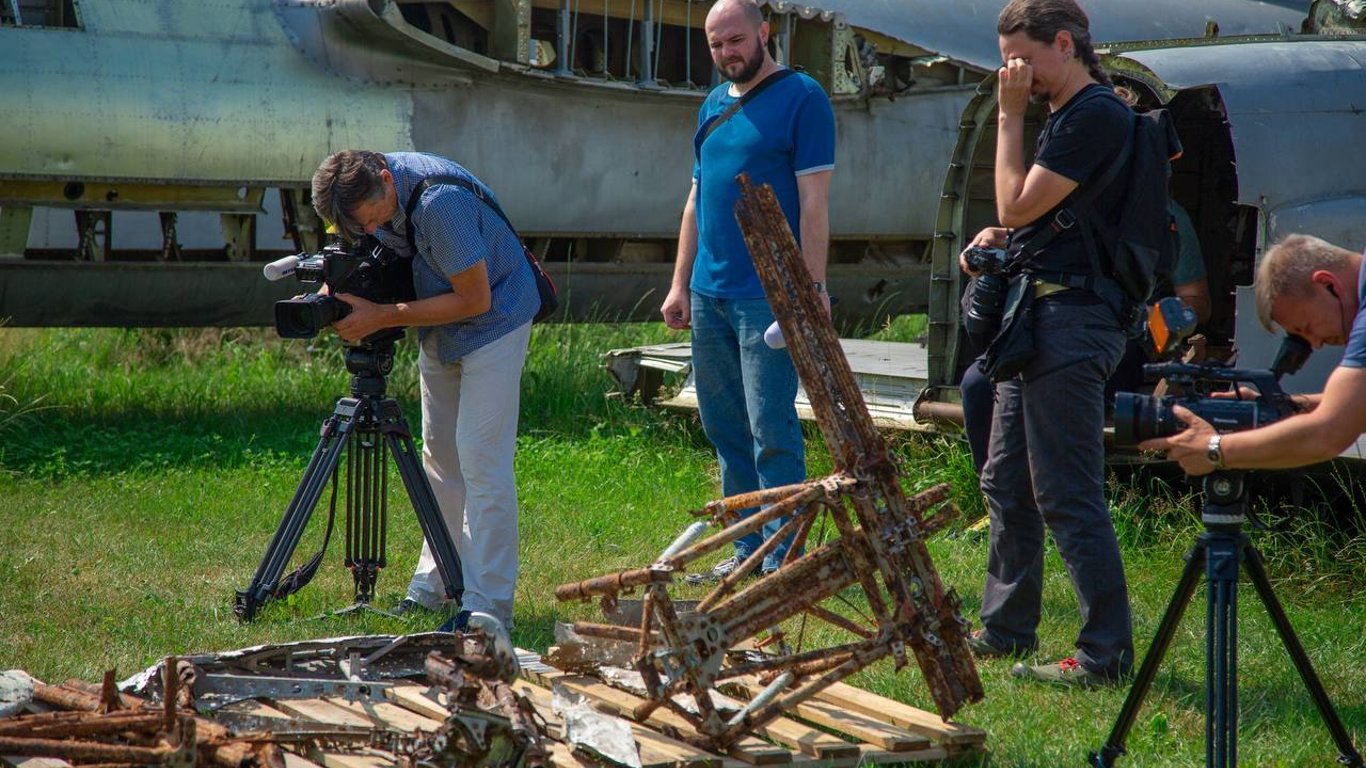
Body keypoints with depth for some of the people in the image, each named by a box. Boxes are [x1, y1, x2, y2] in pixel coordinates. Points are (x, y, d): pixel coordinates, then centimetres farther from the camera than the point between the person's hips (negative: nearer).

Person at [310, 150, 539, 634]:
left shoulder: (440, 200, -33)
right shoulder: (367, 194, -9)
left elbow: (474, 298, -26)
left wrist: (383, 317, -27)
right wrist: (334, 290, -11)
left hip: (494, 321, -8)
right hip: (438, 329, 8)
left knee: (481, 460, -13)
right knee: (440, 454, 12)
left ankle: (488, 605, -12)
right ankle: (436, 581, 23)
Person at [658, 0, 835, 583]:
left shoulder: (800, 98, -6)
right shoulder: (713, 106, 16)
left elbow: (814, 200, -10)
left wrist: (812, 288, -15)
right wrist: (681, 284, 15)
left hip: (768, 296, -7)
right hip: (709, 295, 8)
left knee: (771, 432, -7)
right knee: (724, 428, 10)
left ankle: (782, 559, -2)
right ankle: (747, 551, 18)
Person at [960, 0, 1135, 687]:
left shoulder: (1096, 114, -14)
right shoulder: (1064, 115, 20)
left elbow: (1018, 204, -15)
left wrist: (1009, 116, -7)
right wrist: (999, 237, 9)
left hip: (1073, 319, -11)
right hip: (1040, 316, 11)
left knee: (1068, 495, -10)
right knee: (1007, 483, 17)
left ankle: (1106, 653, -8)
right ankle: (1005, 630, 28)